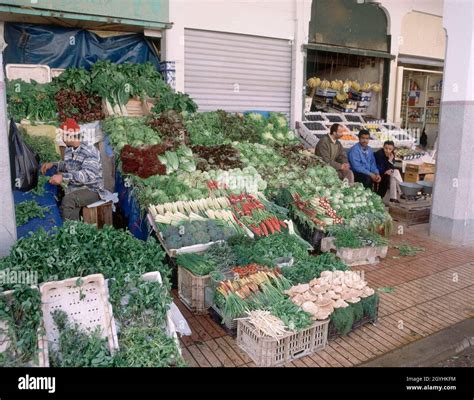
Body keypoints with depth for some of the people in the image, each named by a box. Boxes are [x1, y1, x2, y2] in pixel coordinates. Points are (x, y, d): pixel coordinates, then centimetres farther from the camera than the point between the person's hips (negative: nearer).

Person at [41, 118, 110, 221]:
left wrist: (63, 177, -41)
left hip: (92, 190, -8)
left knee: (68, 200, -31)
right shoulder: (68, 149, 6)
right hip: (74, 187, 8)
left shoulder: (89, 151, -20)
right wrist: (53, 164, 6)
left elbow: (89, 175, -34)